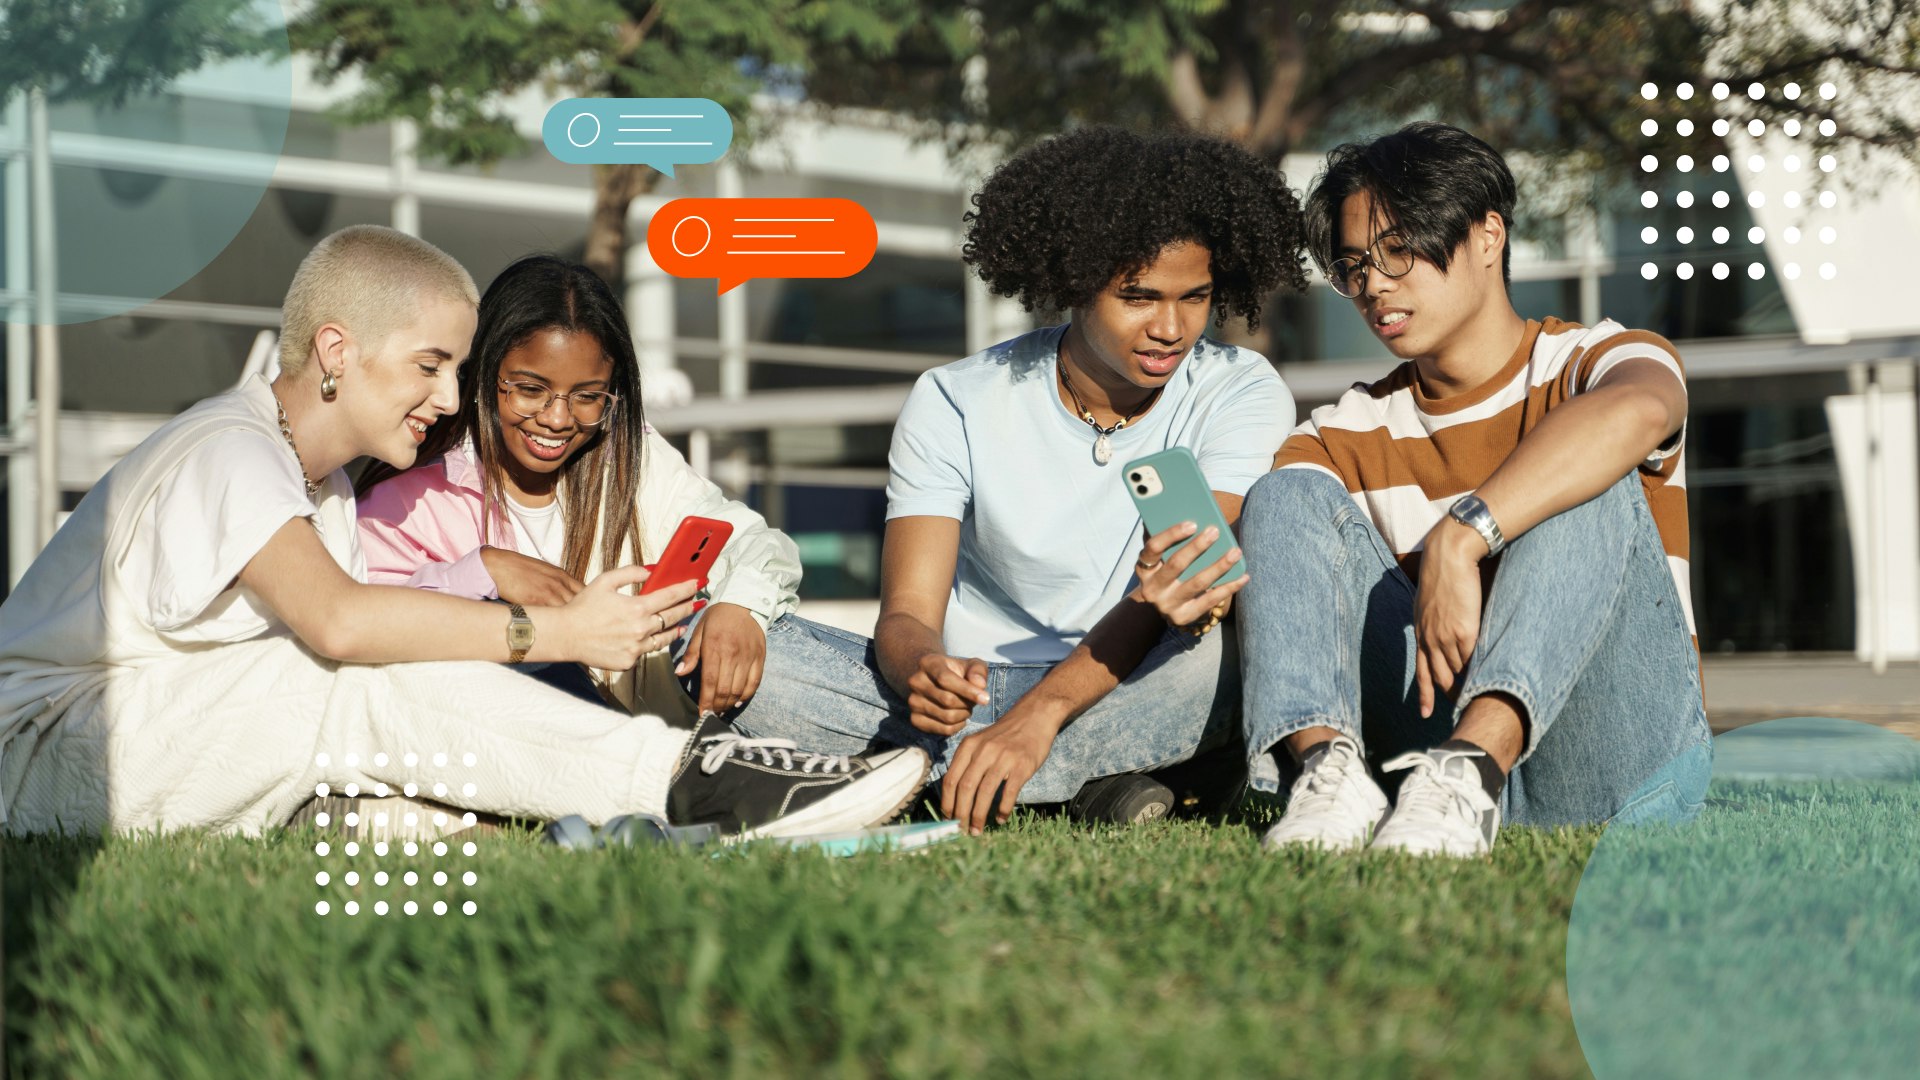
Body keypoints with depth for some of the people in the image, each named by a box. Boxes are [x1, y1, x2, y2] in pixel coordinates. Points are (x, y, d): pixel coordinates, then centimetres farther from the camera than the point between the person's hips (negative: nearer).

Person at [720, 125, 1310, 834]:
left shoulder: (1242, 395, -6)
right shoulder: (957, 405, -3)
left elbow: (1175, 587, -20)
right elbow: (905, 618, -9)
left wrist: (1041, 712, -37)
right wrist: (922, 671, -36)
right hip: (968, 692, 1)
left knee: (1204, 655, -37)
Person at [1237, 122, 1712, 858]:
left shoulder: (1584, 363, 3)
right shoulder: (1351, 435, 18)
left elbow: (1636, 411, -24)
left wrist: (1458, 540, -36)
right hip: (1439, 731, 4)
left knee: (1592, 488, -24)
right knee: (1289, 494, -5)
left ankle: (1470, 768, -47)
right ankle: (1326, 764, -34)